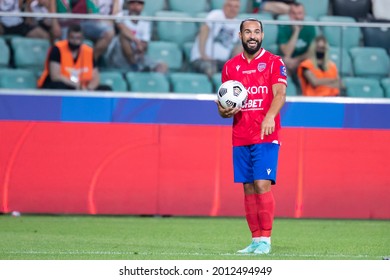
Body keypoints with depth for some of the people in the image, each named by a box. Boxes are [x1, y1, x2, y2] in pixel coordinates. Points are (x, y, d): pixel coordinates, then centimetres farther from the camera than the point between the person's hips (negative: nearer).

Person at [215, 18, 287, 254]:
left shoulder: (274, 62, 1)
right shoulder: (230, 66, 13)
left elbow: (280, 93, -12)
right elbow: (224, 106, 17)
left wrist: (270, 116, -30)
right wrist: (225, 110, -7)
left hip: (266, 136, -4)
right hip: (240, 137, 4)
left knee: (262, 184, -13)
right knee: (248, 188, 4)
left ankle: (265, 240, -10)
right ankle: (256, 240, 8)